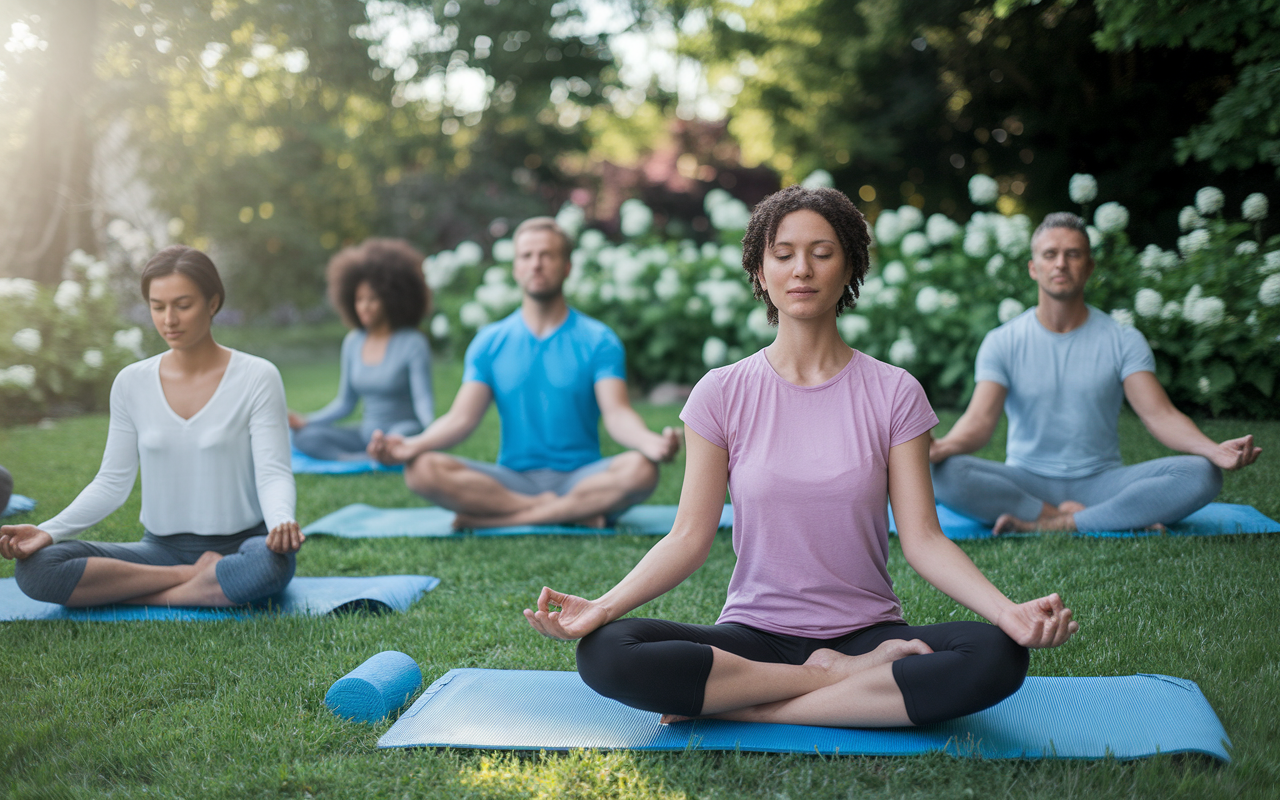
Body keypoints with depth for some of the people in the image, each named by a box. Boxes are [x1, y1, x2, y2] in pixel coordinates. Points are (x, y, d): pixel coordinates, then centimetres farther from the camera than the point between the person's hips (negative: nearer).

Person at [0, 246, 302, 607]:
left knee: (269, 562, -41)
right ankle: (196, 579, -13)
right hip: (163, 549, 3)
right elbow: (112, 481, 6)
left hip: (241, 544, -3)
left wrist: (282, 522, -33)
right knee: (35, 567, -20)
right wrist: (48, 531, -10)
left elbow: (273, 473, -11)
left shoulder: (256, 377, -5)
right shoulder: (132, 383, 5)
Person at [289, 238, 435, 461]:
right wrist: (305, 421, 3)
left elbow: (423, 399, -15)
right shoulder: (353, 342, 10)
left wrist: (431, 427, -37)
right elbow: (345, 403, 16)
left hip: (404, 430, -6)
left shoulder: (413, 343, -9)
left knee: (403, 436, -42)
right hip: (366, 436, 6)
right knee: (305, 437, -18)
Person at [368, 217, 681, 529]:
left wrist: (650, 442, -34)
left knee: (640, 470, -34)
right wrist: (412, 445, -21)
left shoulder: (598, 341, 3)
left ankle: (499, 519, -26)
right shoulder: (489, 342, 10)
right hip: (512, 481, 2)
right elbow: (462, 418, 0)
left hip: (581, 479, -1)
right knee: (422, 470, -26)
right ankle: (574, 513, -25)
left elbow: (617, 414, -10)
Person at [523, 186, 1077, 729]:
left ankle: (745, 710, -21)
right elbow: (689, 537, -2)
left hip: (867, 634, 0)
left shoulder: (893, 393, 1)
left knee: (997, 657, -31)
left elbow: (922, 538, -4)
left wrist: (1007, 611, -21)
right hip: (754, 637, 0)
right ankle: (849, 678, -16)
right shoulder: (722, 394, 2)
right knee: (603, 654, -28)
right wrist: (603, 606, -18)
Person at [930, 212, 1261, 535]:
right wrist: (943, 446, -35)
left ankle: (1060, 523, -28)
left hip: (1102, 482, 1)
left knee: (1202, 475, -25)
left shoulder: (1123, 341, 3)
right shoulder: (1002, 343, 2)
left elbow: (1160, 415, -7)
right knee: (944, 472, -32)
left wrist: (1214, 449, -28)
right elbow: (980, 419, -11)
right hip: (1027, 483, 0)